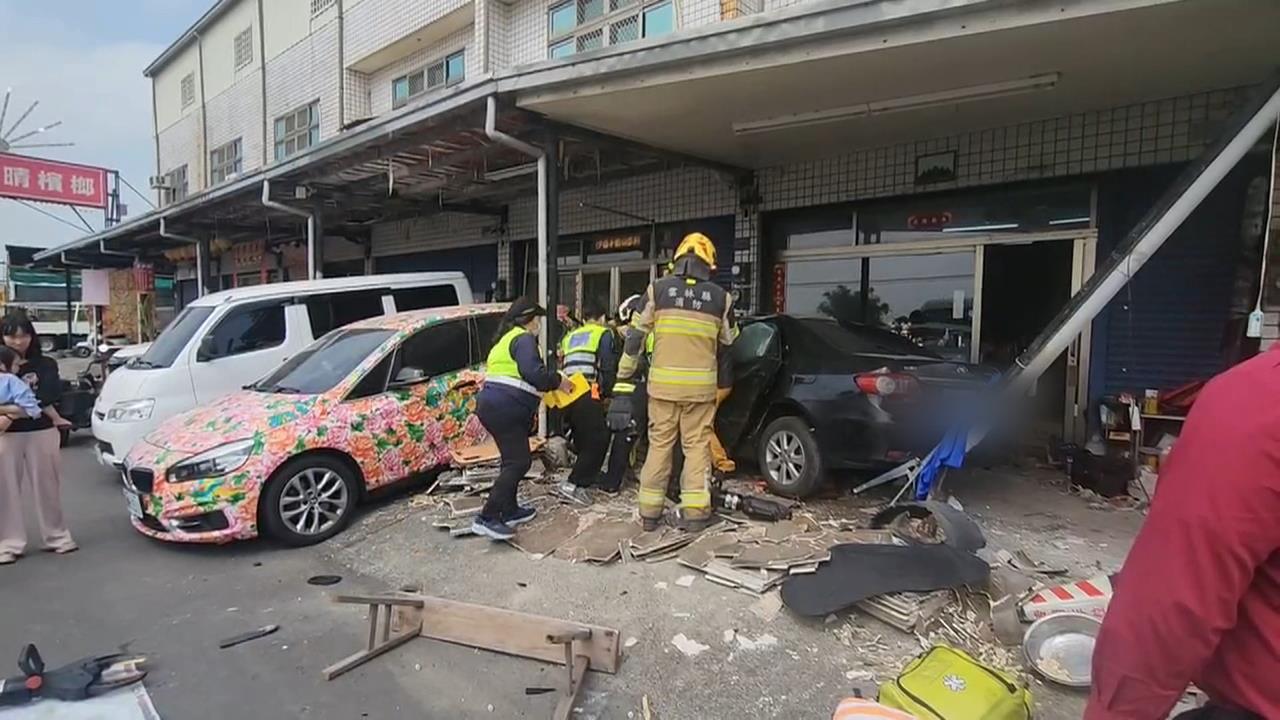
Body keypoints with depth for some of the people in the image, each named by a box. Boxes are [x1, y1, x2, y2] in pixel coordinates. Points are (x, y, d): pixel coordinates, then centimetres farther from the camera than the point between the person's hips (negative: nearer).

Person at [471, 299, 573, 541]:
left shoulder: (506, 338, 24)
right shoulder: (524, 339, -8)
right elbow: (533, 372, -22)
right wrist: (558, 381, -7)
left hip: (492, 405, 11)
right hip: (505, 410, -11)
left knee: (513, 459, 19)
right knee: (518, 462, -9)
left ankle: (509, 510, 25)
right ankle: (487, 518, -12)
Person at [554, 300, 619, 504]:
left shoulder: (569, 337, 27)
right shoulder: (604, 333, 10)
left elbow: (561, 367, 22)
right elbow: (608, 367, 1)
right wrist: (606, 393, 12)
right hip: (588, 396, -7)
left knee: (584, 441, 19)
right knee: (598, 441, -2)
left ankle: (591, 477, 27)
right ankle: (572, 484, -8)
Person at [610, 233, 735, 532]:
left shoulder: (657, 289, 0)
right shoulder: (719, 296, 3)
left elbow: (635, 336, -1)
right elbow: (729, 342, 13)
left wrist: (624, 377, 4)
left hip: (663, 383, 0)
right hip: (701, 385, 0)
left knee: (659, 444, 9)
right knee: (697, 445, 9)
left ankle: (649, 511, 14)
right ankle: (694, 512, 9)